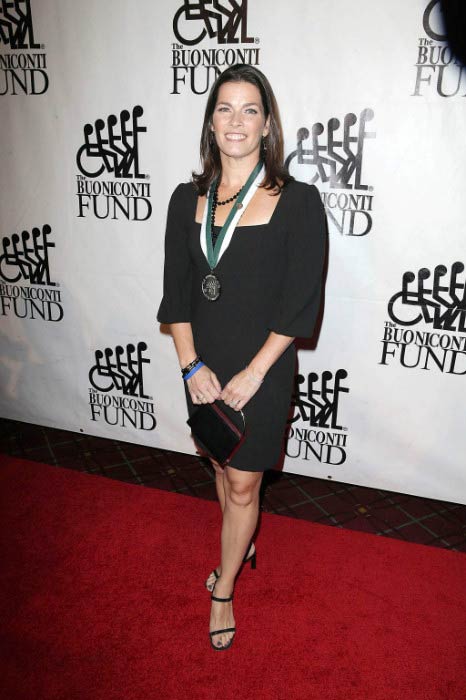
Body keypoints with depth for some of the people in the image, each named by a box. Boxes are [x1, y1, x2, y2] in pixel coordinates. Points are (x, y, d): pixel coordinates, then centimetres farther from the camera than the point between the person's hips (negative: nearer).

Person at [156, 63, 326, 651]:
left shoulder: (297, 201, -11)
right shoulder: (188, 199, 2)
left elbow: (301, 303, -13)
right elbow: (176, 289, 2)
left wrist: (253, 373, -15)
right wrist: (191, 364, -7)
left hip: (262, 370, -4)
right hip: (202, 366, 5)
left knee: (243, 483, 8)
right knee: (222, 467, 22)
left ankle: (222, 591, 31)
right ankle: (242, 545, 50)